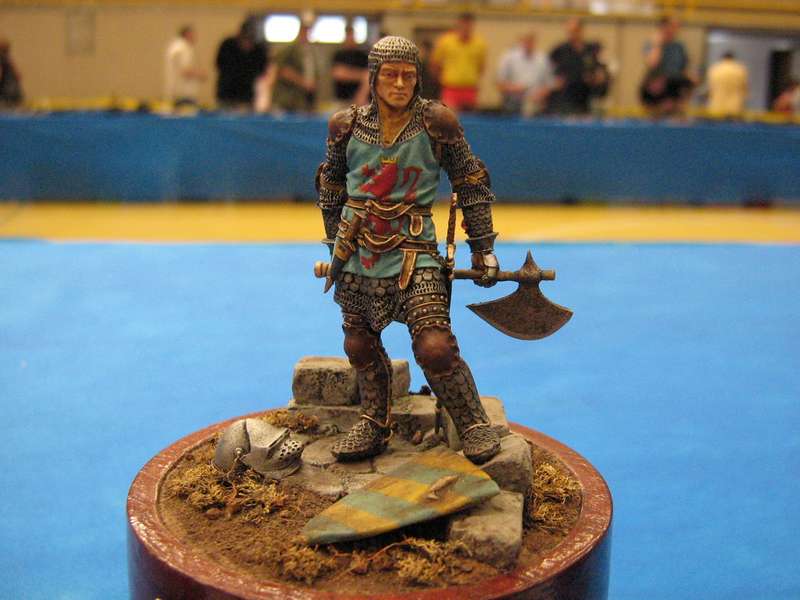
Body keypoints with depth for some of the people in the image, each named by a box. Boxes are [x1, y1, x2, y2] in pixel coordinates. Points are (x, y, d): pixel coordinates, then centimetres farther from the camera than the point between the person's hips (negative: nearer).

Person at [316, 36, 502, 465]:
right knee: (359, 343, 12)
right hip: (358, 251, 4)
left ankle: (474, 425, 7)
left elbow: (472, 185, 2)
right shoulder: (347, 126, 0)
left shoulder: (435, 124, -7)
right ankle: (374, 425, 32)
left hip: (412, 252, -4)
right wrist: (335, 244, 22)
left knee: (435, 347, -14)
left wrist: (483, 248, 4)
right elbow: (331, 186, 17)